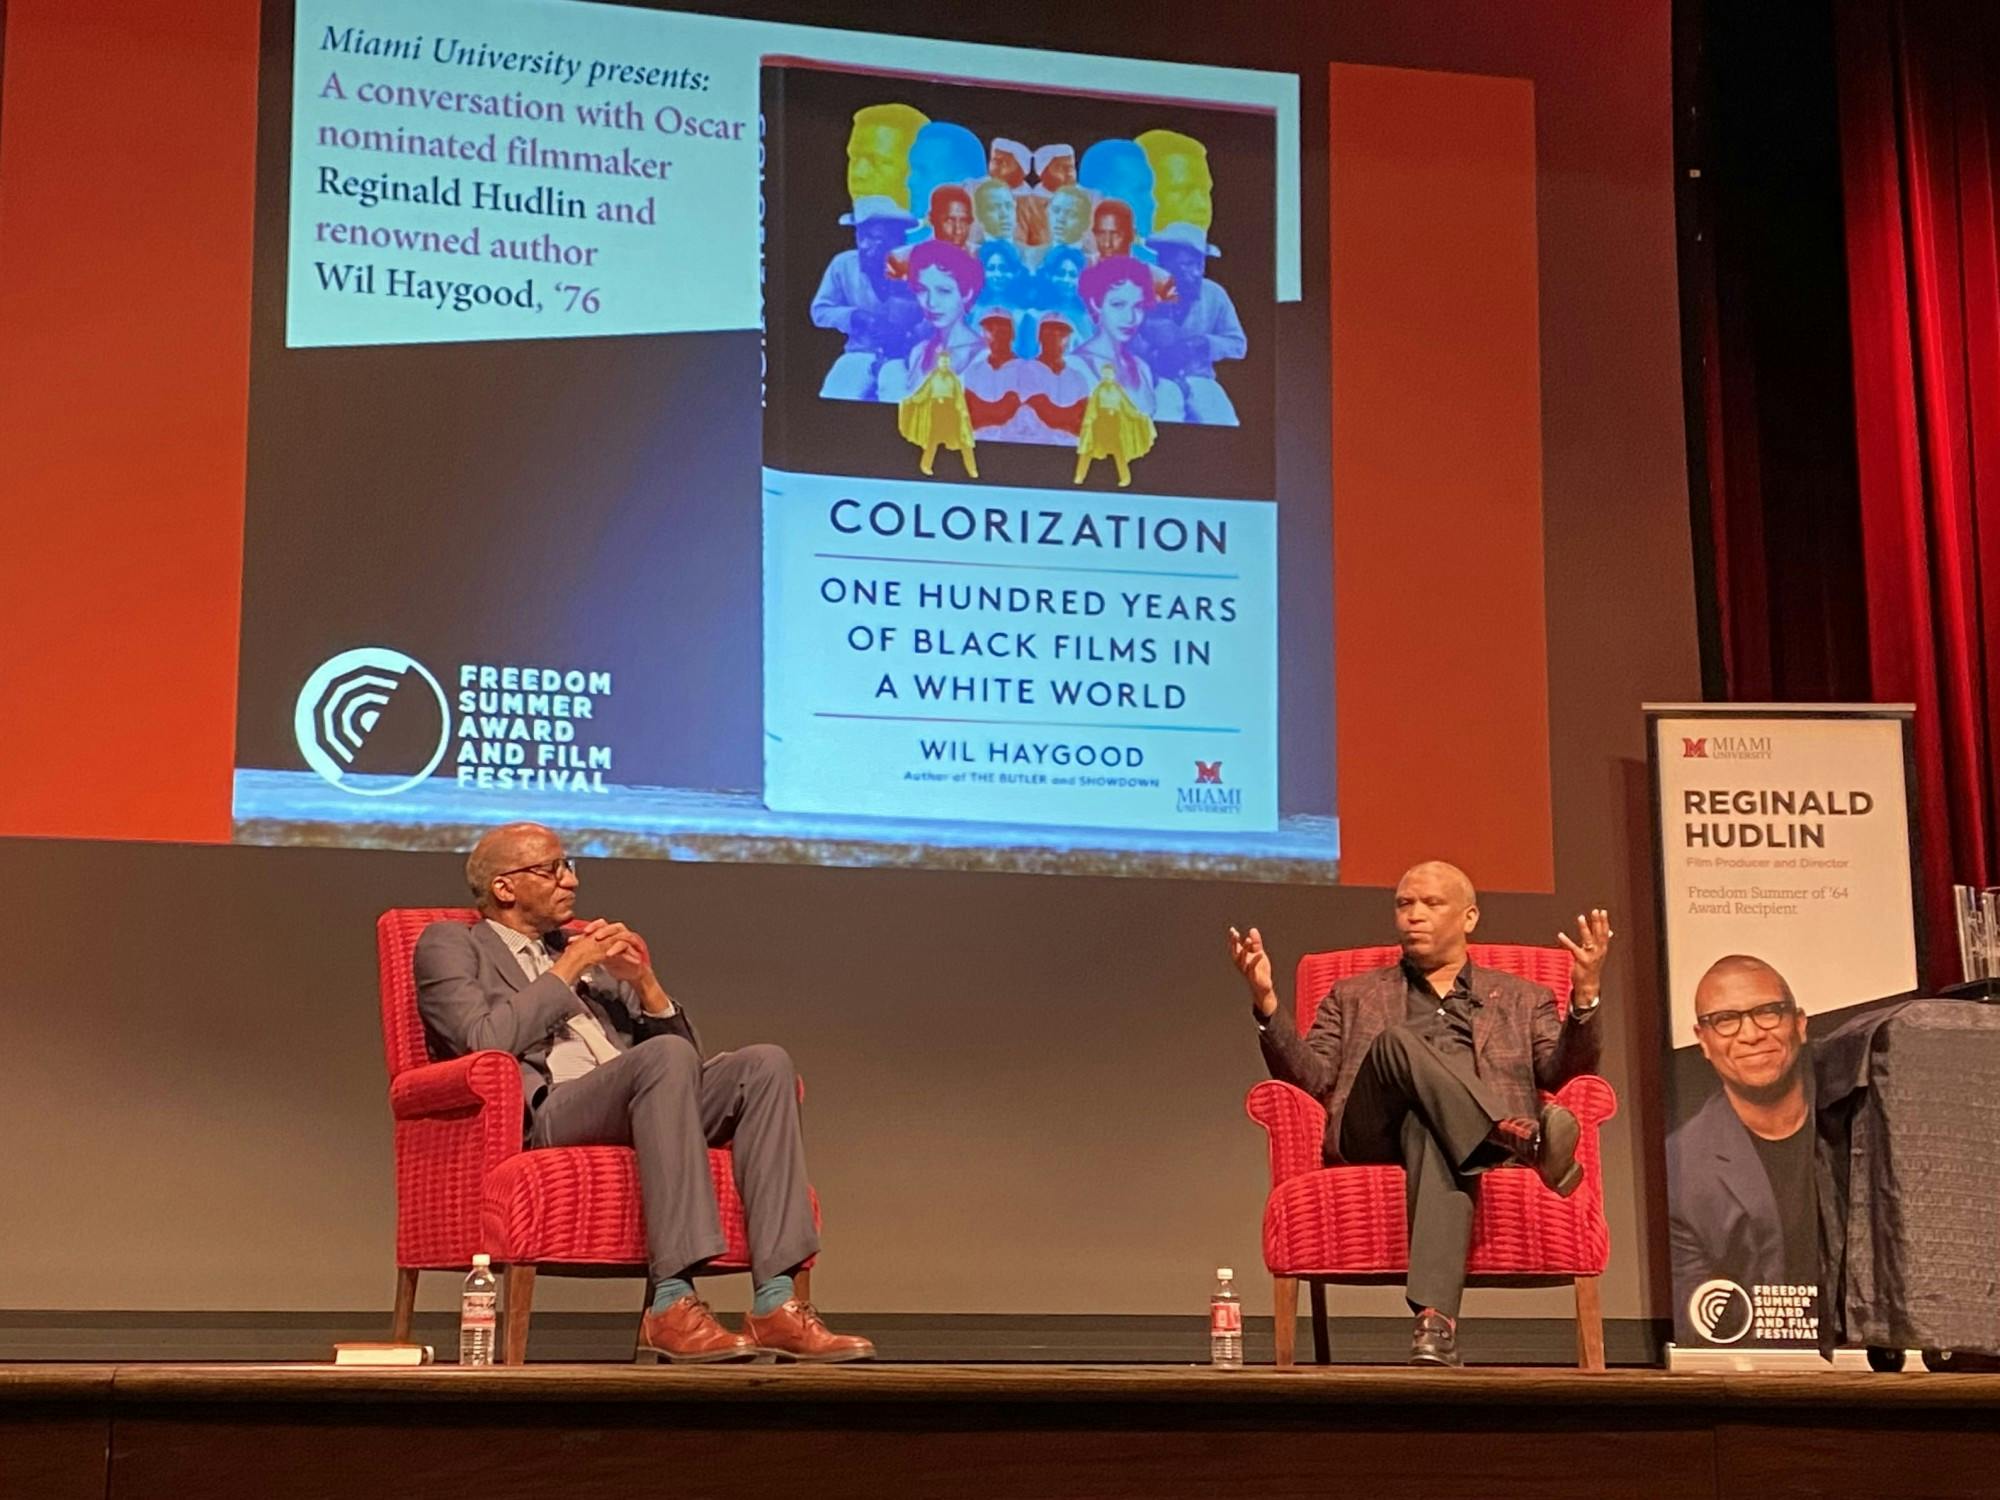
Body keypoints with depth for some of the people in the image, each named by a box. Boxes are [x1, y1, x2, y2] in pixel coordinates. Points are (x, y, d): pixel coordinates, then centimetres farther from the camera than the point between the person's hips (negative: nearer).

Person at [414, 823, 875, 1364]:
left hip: (634, 1109, 7)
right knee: (667, 1056, -34)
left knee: (764, 1064, -18)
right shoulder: (450, 944, 14)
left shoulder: (586, 950, 31)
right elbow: (485, 1040, -8)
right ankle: (673, 1304, -39)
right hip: (539, 1118, -6)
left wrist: (643, 981, 7)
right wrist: (568, 969, -1)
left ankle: (775, 1303, -29)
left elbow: (681, 1043, 25)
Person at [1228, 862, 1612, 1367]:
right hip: (1374, 1136, 1)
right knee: (1398, 1040, -31)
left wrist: (1586, 992, -6)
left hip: (1485, 1137, -1)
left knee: (1428, 1133, -40)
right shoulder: (1354, 997, 30)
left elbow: (1563, 1071, 10)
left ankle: (1435, 1322, -57)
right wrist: (1266, 1002, -2)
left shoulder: (1521, 999, 28)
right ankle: (1525, 1140, -46)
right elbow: (1310, 1077, 14)